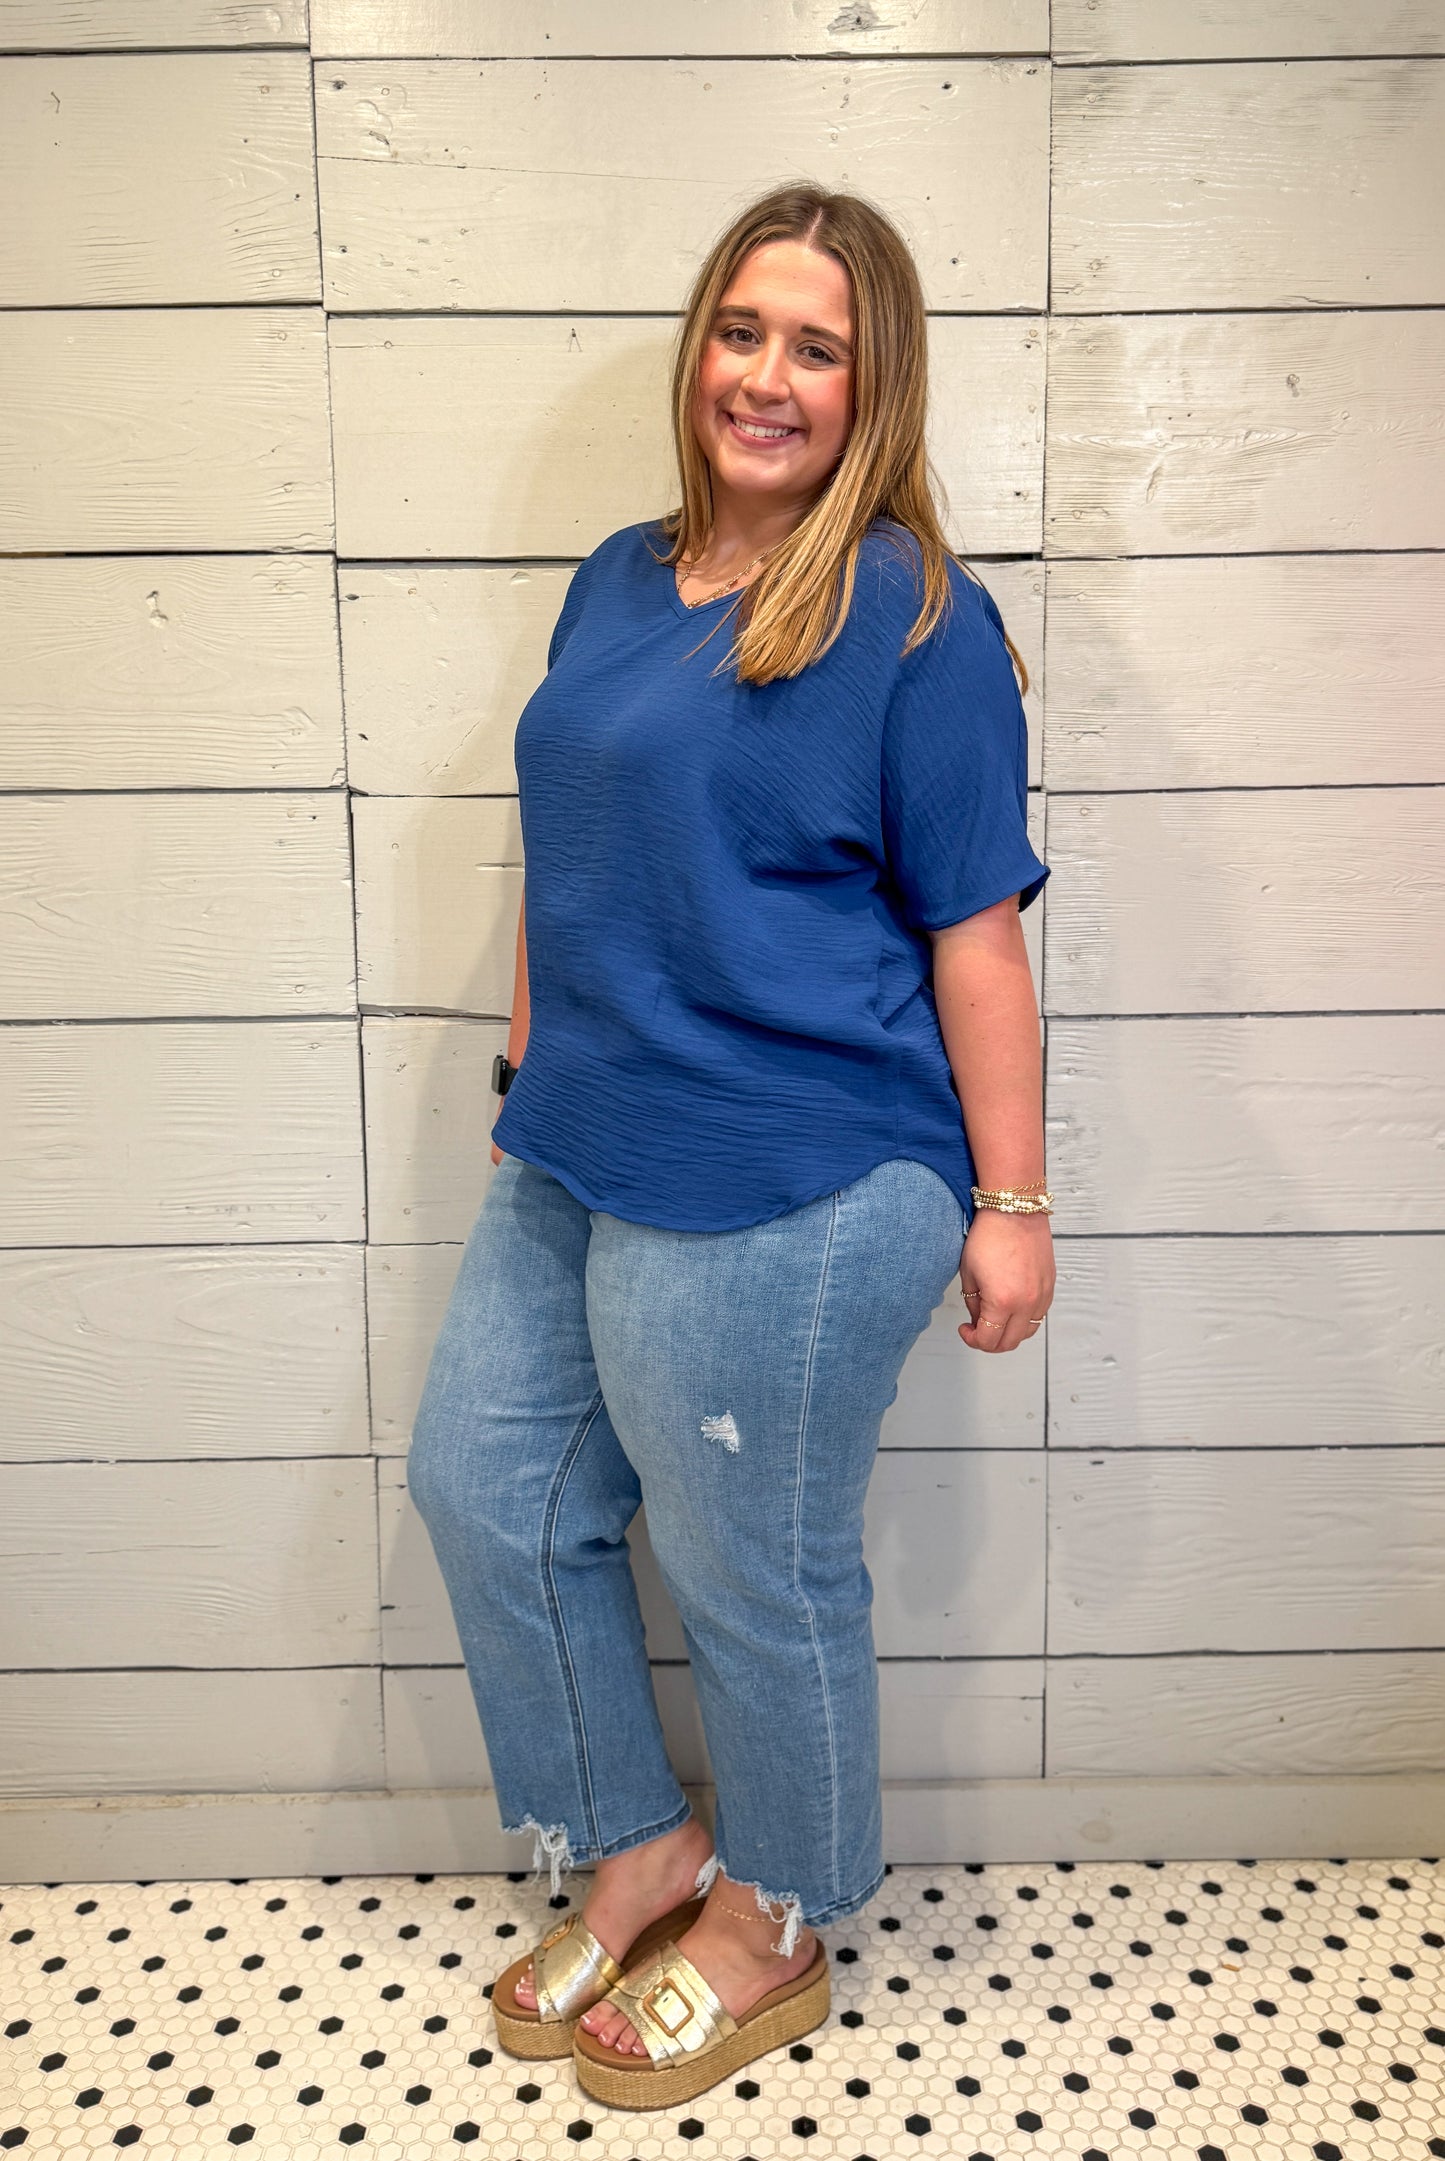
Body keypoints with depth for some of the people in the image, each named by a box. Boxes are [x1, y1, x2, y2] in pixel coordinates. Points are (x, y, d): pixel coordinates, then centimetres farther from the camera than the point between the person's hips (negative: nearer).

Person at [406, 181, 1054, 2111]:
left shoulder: (914, 615, -10)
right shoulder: (622, 581, 11)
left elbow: (975, 929, -11)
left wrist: (1010, 1203, -11)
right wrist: (532, 1089, 20)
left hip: (785, 1198, -8)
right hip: (575, 1163, 8)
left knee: (756, 1577, 8)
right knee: (484, 1486, 16)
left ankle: (773, 1933, 36)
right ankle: (643, 1849, 38)